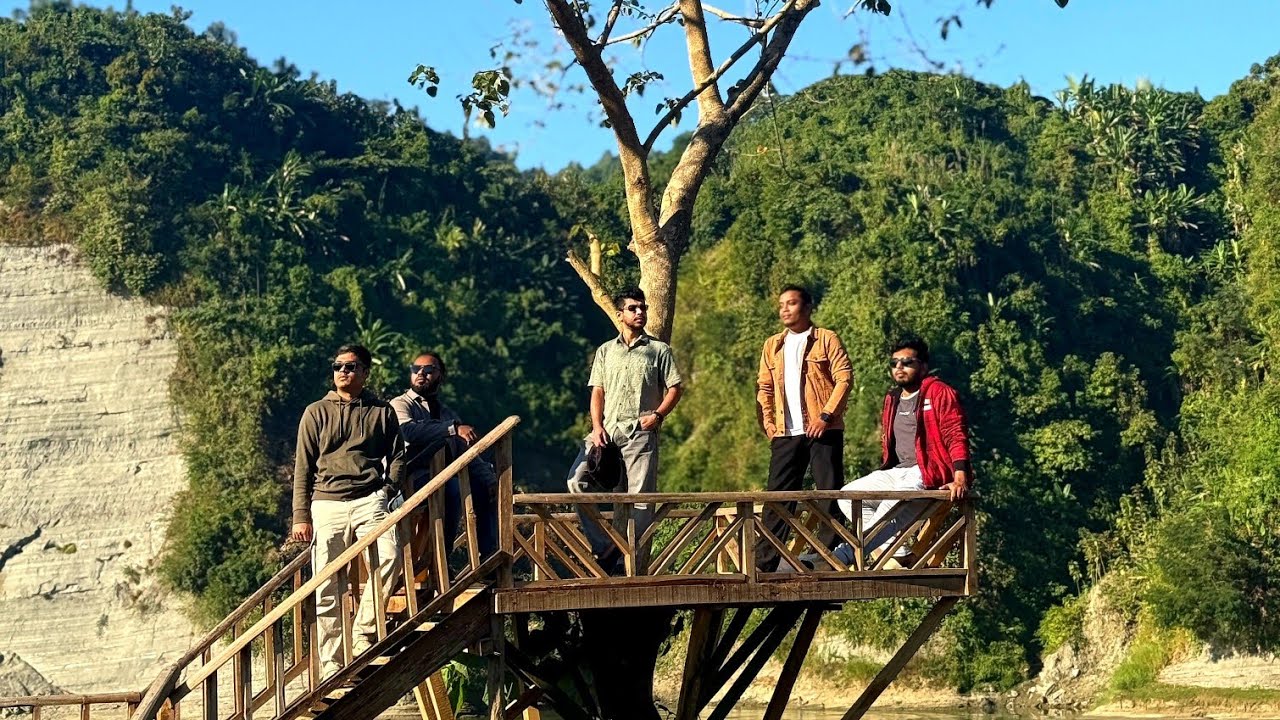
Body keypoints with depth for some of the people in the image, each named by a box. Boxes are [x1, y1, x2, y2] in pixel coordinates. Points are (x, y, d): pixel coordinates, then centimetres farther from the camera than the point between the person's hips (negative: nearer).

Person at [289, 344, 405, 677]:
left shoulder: (382, 411, 14)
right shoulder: (316, 412, 13)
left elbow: (397, 456, 18)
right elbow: (303, 466, 10)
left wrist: (387, 489, -1)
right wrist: (301, 517, 4)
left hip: (369, 499, 0)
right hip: (327, 502, 0)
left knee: (389, 556, -26)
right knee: (328, 589, -2)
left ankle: (363, 632, -11)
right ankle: (331, 666, 2)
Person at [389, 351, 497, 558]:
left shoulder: (448, 414, 25)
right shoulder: (400, 405, 4)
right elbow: (407, 430, -19)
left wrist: (489, 478, -3)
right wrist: (454, 428, -27)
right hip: (414, 479, -7)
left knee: (485, 489, -9)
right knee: (450, 487, -33)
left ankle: (489, 555, -11)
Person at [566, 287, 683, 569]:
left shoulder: (659, 350, 10)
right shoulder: (605, 351, 17)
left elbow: (675, 388, 6)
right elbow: (597, 392, 12)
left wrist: (658, 414, -10)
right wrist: (597, 426, -3)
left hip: (641, 433, -2)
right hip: (607, 431, 2)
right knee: (577, 480, -15)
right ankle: (603, 545, -7)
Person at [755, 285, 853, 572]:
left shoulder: (826, 339, 2)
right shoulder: (772, 346, 17)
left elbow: (845, 377, -6)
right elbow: (764, 387, 20)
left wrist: (827, 415, -15)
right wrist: (767, 423, 7)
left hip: (822, 430, -4)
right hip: (785, 433, 4)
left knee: (829, 493, -1)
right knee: (777, 496, 2)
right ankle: (764, 564, 4)